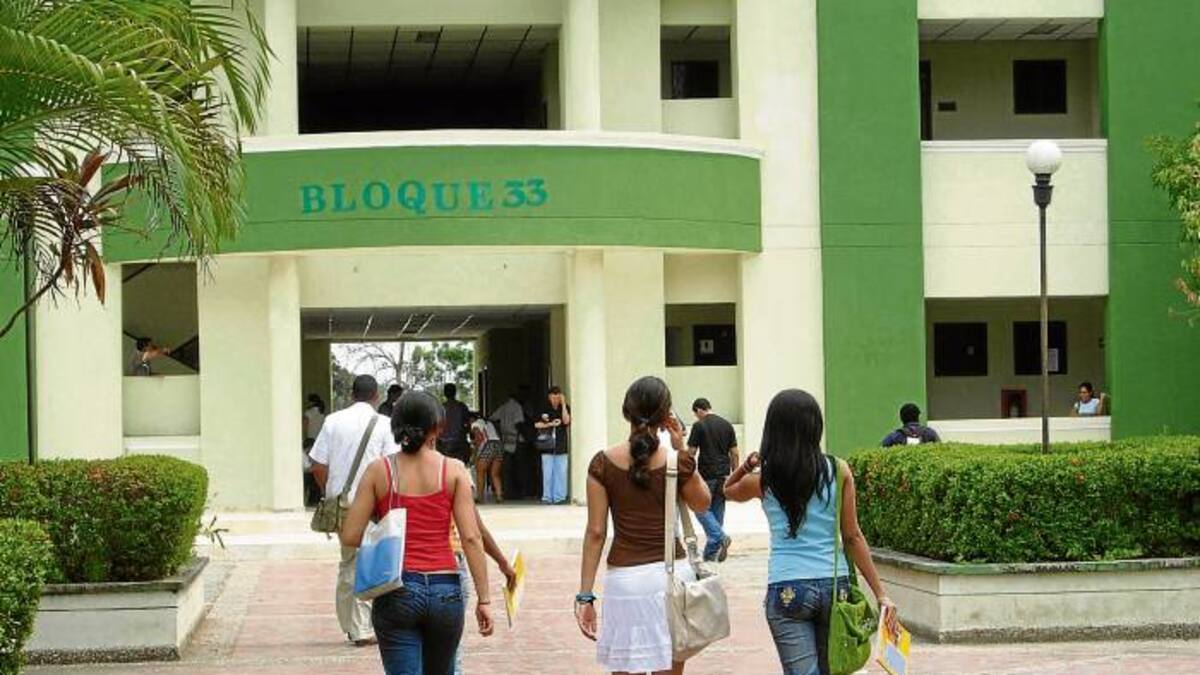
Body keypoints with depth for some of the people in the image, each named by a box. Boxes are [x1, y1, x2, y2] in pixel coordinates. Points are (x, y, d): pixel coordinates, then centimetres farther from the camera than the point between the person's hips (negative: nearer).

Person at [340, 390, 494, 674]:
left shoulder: (379, 470, 0)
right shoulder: (453, 470, 0)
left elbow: (349, 537, -3)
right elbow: (471, 538, -5)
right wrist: (484, 598, -1)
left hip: (395, 591, -1)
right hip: (445, 590, 1)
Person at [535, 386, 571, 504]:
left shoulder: (565, 408, 5)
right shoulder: (544, 409, 3)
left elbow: (566, 421, -12)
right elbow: (537, 425, 0)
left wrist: (563, 404, -13)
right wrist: (550, 424, -11)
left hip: (561, 445, 1)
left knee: (561, 472, -1)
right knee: (547, 473, -1)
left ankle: (559, 497, 4)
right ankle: (547, 497, 4)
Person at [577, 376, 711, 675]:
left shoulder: (603, 463, -2)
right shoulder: (677, 461, -4)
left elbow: (596, 533, -3)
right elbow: (702, 504, 13)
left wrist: (585, 595, 1)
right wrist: (682, 452, 4)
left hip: (624, 579, 0)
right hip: (671, 573, 0)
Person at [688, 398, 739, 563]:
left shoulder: (699, 426, -8)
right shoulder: (727, 425, 9)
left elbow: (691, 452, -8)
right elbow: (734, 453, 8)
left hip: (707, 476, -6)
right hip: (724, 475, 6)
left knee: (702, 509, 5)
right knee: (717, 511, 11)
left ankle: (720, 537, -17)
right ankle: (711, 553, 13)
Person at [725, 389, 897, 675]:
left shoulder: (761, 480, -1)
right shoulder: (838, 471, 0)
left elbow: (728, 491, 24)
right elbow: (853, 537, 1)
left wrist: (748, 464, 6)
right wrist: (881, 593, 5)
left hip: (786, 590, -2)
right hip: (834, 584, 2)